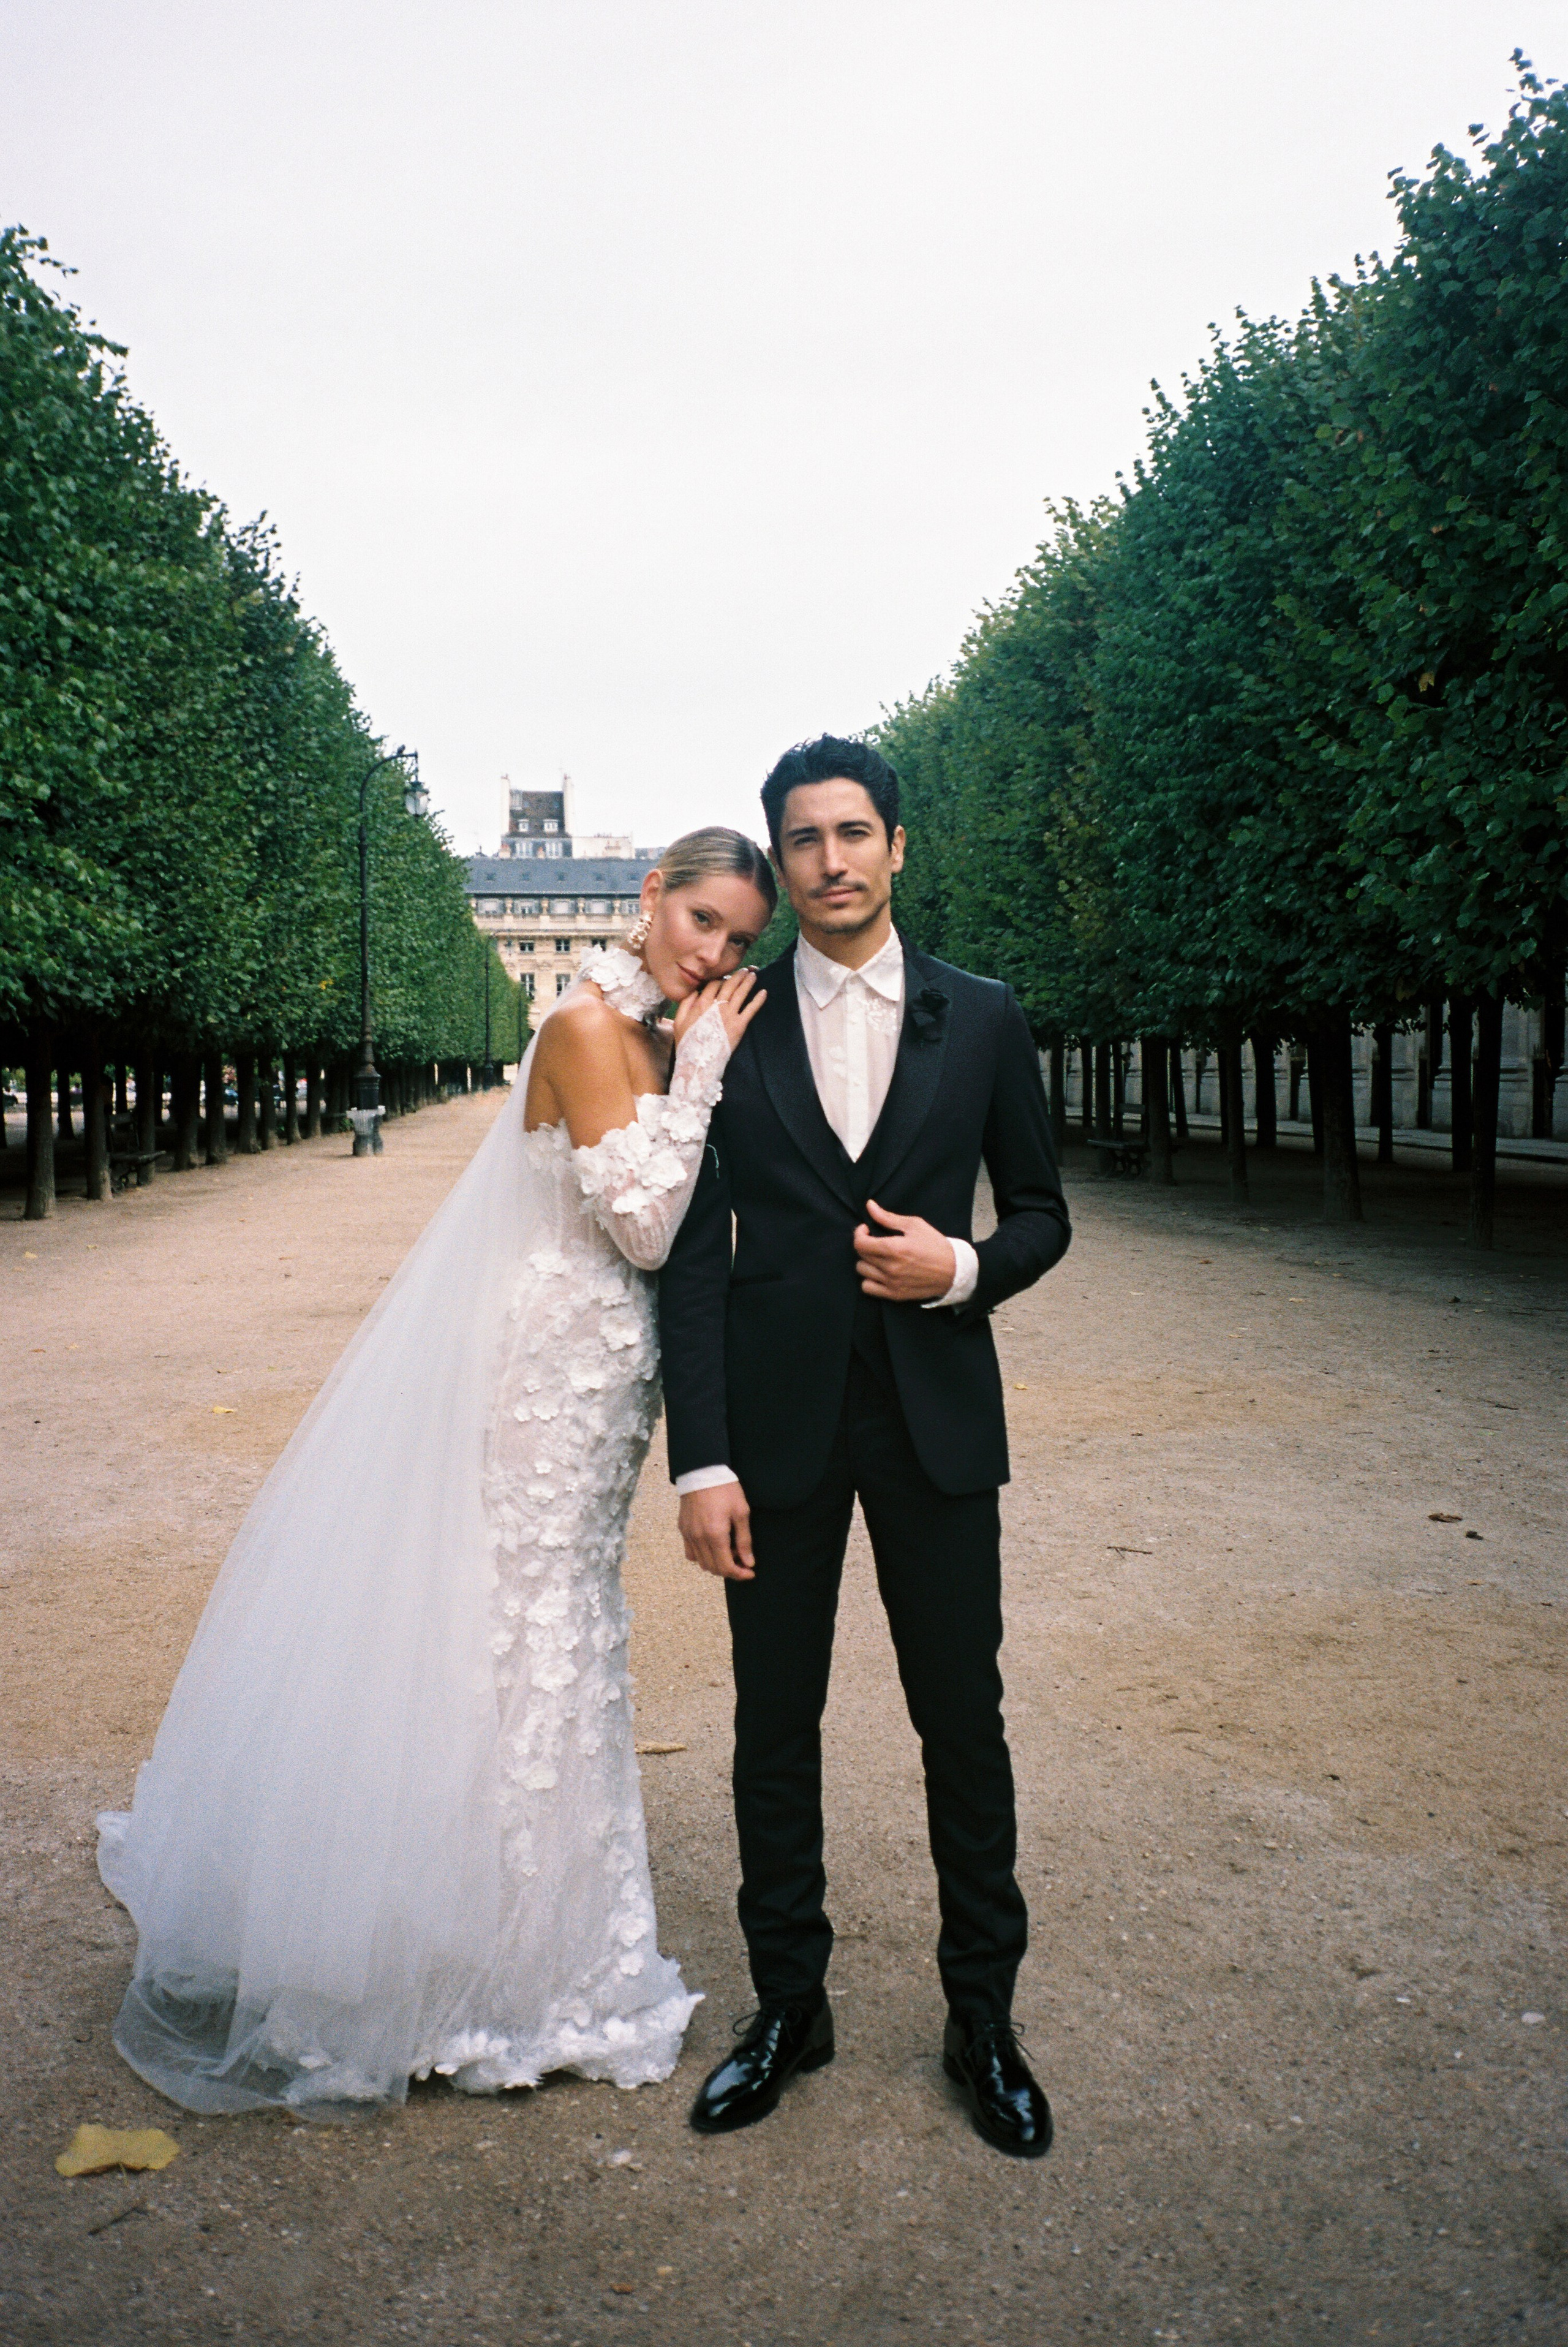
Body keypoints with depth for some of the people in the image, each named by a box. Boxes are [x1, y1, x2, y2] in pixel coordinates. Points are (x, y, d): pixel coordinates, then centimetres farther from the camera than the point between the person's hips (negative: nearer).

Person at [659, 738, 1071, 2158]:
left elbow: (1042, 1213, 10)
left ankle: (982, 2019, 29)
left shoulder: (982, 1020, 4)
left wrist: (963, 1269, -13)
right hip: (776, 1418, 0)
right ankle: (789, 2007, 31)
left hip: (935, 1414, 0)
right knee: (776, 1727, 11)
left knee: (965, 1722, 8)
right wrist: (703, 1460, -9)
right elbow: (694, 1255, -2)